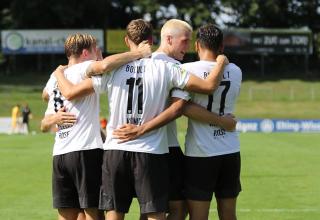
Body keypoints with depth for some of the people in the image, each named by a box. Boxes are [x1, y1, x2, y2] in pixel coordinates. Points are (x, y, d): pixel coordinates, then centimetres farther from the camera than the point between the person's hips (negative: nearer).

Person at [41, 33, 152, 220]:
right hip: (86, 151, -7)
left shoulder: (55, 78, 19)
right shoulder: (84, 69, -3)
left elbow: (44, 126, 21)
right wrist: (139, 53, -16)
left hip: (59, 155, 7)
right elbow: (105, 65, -27)